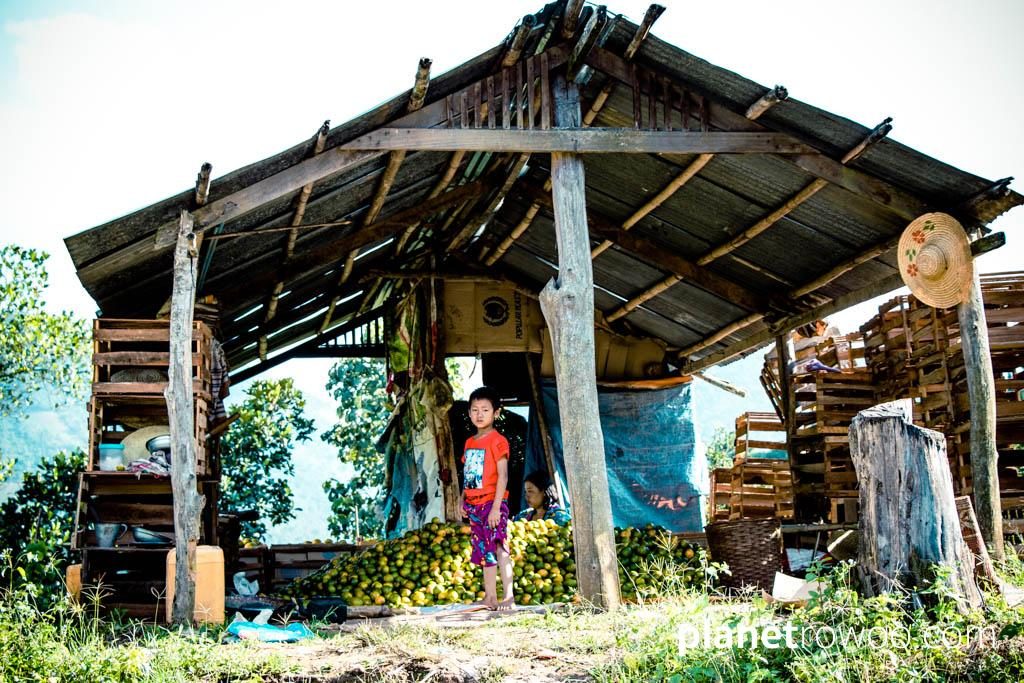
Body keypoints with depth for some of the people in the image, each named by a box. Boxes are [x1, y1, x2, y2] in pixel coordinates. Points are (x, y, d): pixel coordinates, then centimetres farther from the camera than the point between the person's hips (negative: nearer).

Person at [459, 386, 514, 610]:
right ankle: (490, 597, 18)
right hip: (474, 505, 8)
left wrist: (496, 507, -20)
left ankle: (508, 597, -10)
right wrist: (463, 501, 12)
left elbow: (503, 475, -15)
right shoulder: (469, 442, 13)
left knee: (498, 547, -11)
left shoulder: (497, 441, -9)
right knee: (484, 552, 12)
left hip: (492, 503, -8)